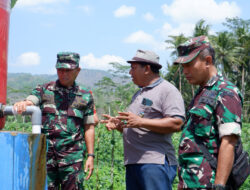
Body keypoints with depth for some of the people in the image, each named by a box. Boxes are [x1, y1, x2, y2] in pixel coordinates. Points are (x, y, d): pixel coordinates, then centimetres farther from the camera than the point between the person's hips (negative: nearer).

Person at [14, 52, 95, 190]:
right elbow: (29, 103, -8)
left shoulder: (85, 96, 9)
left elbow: (89, 128, 9)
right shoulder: (43, 90, 9)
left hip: (72, 154, -1)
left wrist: (90, 155, 2)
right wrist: (22, 104, -33)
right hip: (45, 153, 1)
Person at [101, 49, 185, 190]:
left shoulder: (167, 90, -3)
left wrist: (140, 122, -20)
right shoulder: (139, 94, 25)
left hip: (156, 162, -9)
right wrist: (118, 124, 8)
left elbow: (176, 124, -16)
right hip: (133, 163, 9)